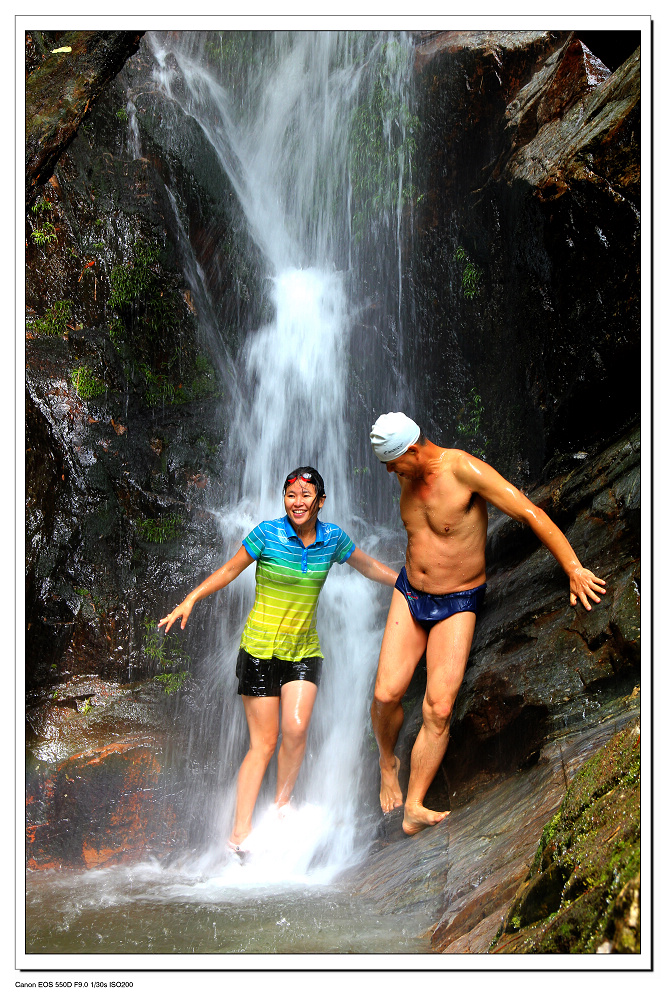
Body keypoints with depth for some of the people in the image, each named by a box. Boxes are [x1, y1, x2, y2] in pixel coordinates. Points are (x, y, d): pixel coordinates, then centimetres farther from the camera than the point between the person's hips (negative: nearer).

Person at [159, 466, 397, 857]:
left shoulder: (332, 538, 1)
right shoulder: (267, 533, -9)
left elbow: (369, 566, 16)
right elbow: (229, 571, -1)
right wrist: (190, 601, -10)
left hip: (304, 651, 3)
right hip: (261, 649, -3)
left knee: (296, 727, -19)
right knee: (264, 743, -4)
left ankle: (282, 804, 5)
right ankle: (240, 832, 4)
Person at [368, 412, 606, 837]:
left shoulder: (464, 469, -23)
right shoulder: (408, 477, -2)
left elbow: (531, 513, -24)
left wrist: (575, 571, -27)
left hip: (458, 604, -5)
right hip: (410, 593, 5)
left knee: (439, 708, -13)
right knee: (386, 694, -6)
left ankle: (413, 808, -5)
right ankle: (388, 761, 23)